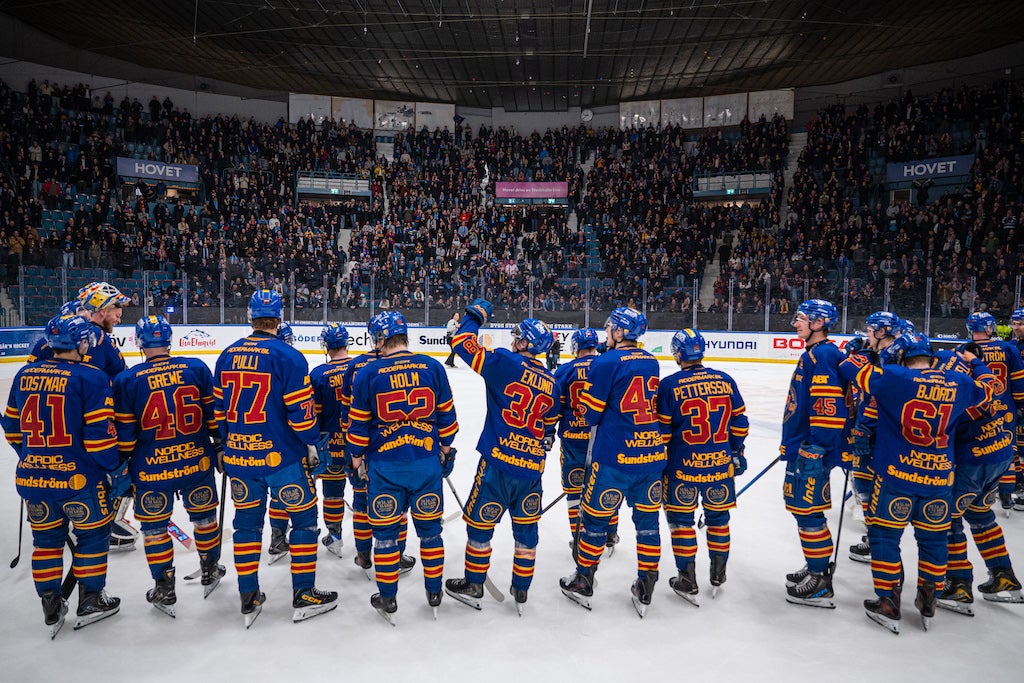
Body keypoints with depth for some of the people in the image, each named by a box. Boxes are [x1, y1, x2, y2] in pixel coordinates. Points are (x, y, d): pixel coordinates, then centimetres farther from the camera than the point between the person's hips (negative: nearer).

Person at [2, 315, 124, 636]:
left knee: (46, 538, 18)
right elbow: (99, 433, -17)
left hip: (32, 476, 6)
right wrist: (116, 470, -4)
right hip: (79, 477, -5)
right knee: (92, 535, 13)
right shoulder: (91, 378, -14)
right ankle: (90, 601, 23)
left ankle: (51, 608, 27)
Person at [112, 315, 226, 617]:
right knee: (204, 515, 20)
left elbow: (124, 434, -4)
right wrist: (221, 447, 11)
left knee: (154, 526, 14)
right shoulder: (196, 368, -4)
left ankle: (165, 591, 23)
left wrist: (121, 467, 9)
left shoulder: (126, 380, -8)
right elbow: (215, 413, 0)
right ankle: (210, 572, 37)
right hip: (197, 462, 2)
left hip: (152, 470, -2)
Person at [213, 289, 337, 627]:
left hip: (239, 454, 5)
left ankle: (249, 597, 23)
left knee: (247, 521, 16)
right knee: (304, 517, 8)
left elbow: (219, 408, 11)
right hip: (282, 454, -5)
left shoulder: (228, 355, 5)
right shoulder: (287, 356, -13)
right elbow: (301, 410, -14)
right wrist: (310, 444, 1)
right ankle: (304, 595, 14)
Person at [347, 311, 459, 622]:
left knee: (385, 532, 12)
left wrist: (357, 457, 13)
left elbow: (359, 422, -1)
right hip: (427, 463, 2)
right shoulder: (433, 367, -2)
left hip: (385, 465, -2)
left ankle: (388, 599, 22)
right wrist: (445, 448, 18)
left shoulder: (369, 373, -7)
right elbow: (446, 414, 4)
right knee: (429, 528, 16)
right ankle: (434, 593, 28)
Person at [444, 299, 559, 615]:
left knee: (479, 521, 12)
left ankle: (473, 586, 25)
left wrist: (475, 315, 5)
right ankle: (521, 591, 26)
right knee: (526, 527, 17)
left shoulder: (506, 362, -11)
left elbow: (463, 343, -10)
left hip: (499, 461, -5)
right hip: (533, 466, 5)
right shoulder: (550, 381, 8)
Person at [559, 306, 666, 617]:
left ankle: (583, 583, 23)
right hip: (652, 452, 6)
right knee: (647, 520, 14)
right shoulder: (652, 363, 8)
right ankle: (645, 590, 22)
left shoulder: (606, 363, -12)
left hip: (615, 455, -6)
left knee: (595, 517, 10)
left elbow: (591, 412, -8)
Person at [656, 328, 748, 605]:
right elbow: (739, 422, 6)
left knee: (681, 518, 9)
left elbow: (662, 430, -7)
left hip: (684, 465, -3)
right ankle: (718, 575, 30)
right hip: (721, 463, 4)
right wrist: (737, 453, 18)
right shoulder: (725, 380, 1)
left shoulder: (670, 385, -10)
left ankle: (687, 581, 13)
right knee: (718, 516, 17)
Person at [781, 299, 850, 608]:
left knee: (808, 511, -4)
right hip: (802, 446, 11)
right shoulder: (812, 354, 15)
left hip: (812, 450, -11)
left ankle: (821, 583, 7)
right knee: (802, 508, 19)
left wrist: (814, 448, -24)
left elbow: (829, 406, -25)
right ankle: (815, 568, 33)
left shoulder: (823, 355, -17)